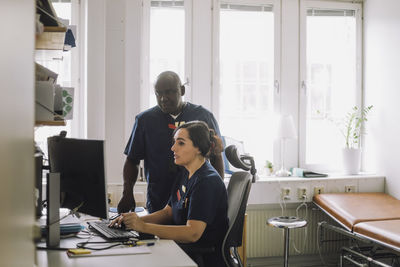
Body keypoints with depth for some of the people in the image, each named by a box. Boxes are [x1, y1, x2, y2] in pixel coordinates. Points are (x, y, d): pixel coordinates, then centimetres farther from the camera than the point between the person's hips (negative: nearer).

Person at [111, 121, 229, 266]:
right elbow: (167, 212, 15)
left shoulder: (208, 181, -20)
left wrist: (144, 227, -29)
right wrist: (137, 220, -3)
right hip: (185, 251, 8)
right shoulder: (186, 175, 10)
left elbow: (192, 233, -27)